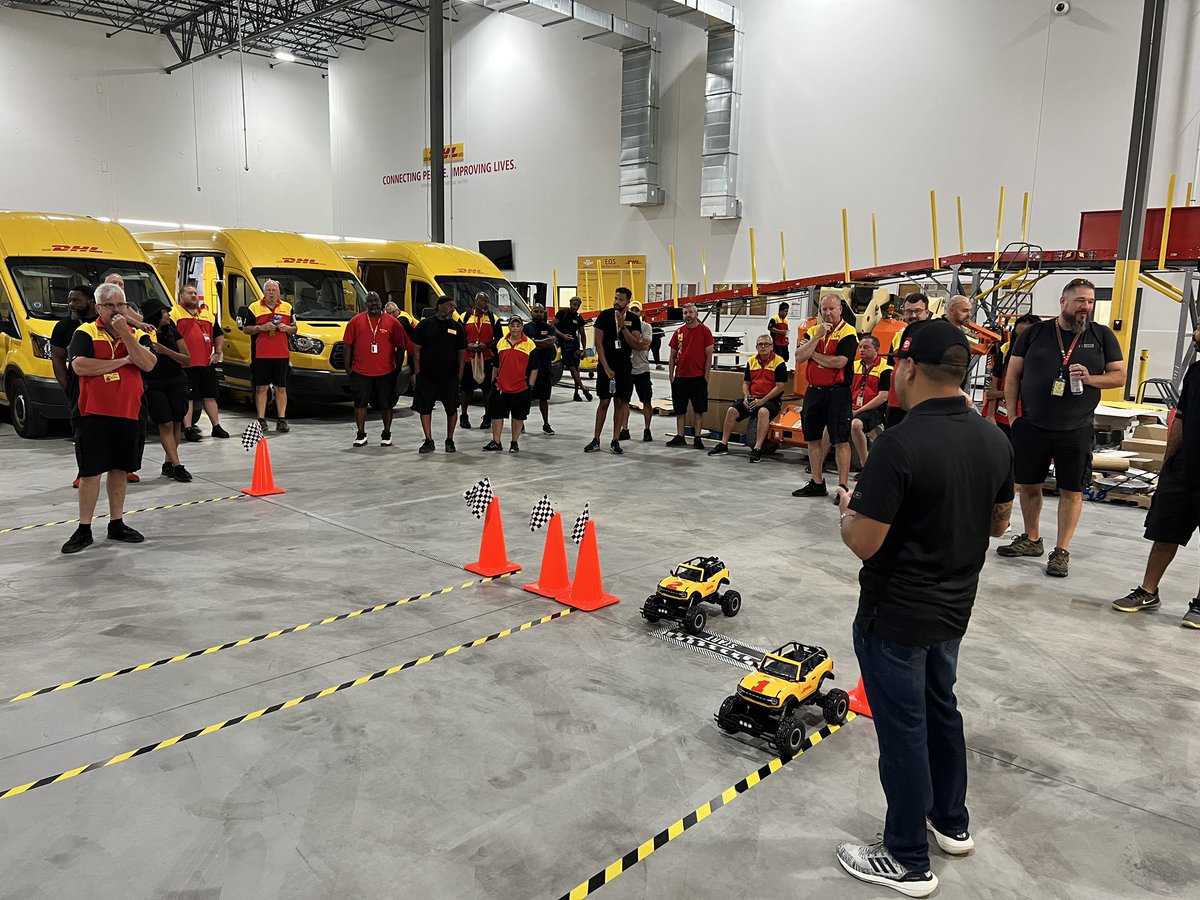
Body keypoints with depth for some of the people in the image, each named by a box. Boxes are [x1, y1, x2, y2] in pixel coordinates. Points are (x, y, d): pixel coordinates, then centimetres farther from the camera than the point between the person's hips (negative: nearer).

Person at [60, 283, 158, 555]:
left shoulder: (138, 335, 9)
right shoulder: (85, 333, 0)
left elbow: (148, 364, -9)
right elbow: (80, 366, -16)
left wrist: (124, 333, -15)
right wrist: (124, 360, -11)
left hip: (129, 413, 3)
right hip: (94, 413, -3)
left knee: (119, 469, 12)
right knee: (91, 471, 0)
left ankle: (116, 524, 23)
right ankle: (84, 530, 8)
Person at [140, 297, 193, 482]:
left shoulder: (173, 332, 4)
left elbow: (187, 359, 0)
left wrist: (166, 351, -14)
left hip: (176, 382, 3)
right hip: (154, 385, -3)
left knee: (176, 423, 4)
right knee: (165, 425, -7)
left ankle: (168, 463, 16)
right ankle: (177, 466, -7)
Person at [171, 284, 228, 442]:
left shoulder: (207, 313, 18)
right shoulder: (175, 313, -1)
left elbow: (219, 335, 23)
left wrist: (218, 352, 10)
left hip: (207, 363, 6)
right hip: (186, 364, -5)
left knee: (210, 395, 12)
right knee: (188, 397, -2)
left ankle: (217, 427, 20)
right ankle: (188, 430, 3)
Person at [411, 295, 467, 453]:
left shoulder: (457, 327, 5)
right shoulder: (425, 325, 2)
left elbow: (462, 352, 8)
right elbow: (416, 349, 4)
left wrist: (460, 374, 1)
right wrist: (416, 373, -2)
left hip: (450, 376, 1)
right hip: (426, 375, 0)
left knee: (451, 409, 4)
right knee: (424, 408, 3)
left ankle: (450, 440, 20)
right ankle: (429, 441, 14)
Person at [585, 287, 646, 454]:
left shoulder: (633, 319, 3)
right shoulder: (605, 316, -2)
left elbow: (637, 345, -5)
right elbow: (598, 343, -4)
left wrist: (623, 326, -15)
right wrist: (606, 367, -10)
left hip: (624, 367, 2)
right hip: (606, 365, -2)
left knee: (620, 403, 2)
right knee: (604, 402, -1)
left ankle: (615, 441, 9)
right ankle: (596, 440, 7)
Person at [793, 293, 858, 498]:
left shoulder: (848, 332, -6)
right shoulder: (813, 331, 11)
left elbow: (839, 361, -19)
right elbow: (799, 357, -3)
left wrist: (813, 354, -6)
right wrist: (817, 337, -13)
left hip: (838, 392, -6)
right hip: (814, 391, 6)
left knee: (841, 440, -4)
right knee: (813, 438, 12)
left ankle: (843, 487, 0)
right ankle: (817, 483, 23)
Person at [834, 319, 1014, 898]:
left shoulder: (900, 445, -27)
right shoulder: (995, 441, -2)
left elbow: (863, 543, -24)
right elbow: (999, 524, 10)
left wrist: (849, 509, -4)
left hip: (895, 615, -7)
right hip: (954, 608, 8)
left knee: (903, 729, 6)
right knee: (941, 709, 25)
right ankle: (951, 822, 43)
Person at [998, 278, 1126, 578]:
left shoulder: (1102, 336, 4)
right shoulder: (1035, 333, 3)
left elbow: (1119, 376, 6)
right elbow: (1013, 376, 6)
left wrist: (1090, 379, -15)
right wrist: (1013, 417, 1)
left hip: (1075, 430, -1)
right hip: (1031, 426, 1)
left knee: (1071, 491, 3)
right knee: (1028, 485, 10)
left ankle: (1062, 552, 13)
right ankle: (1031, 539, 29)